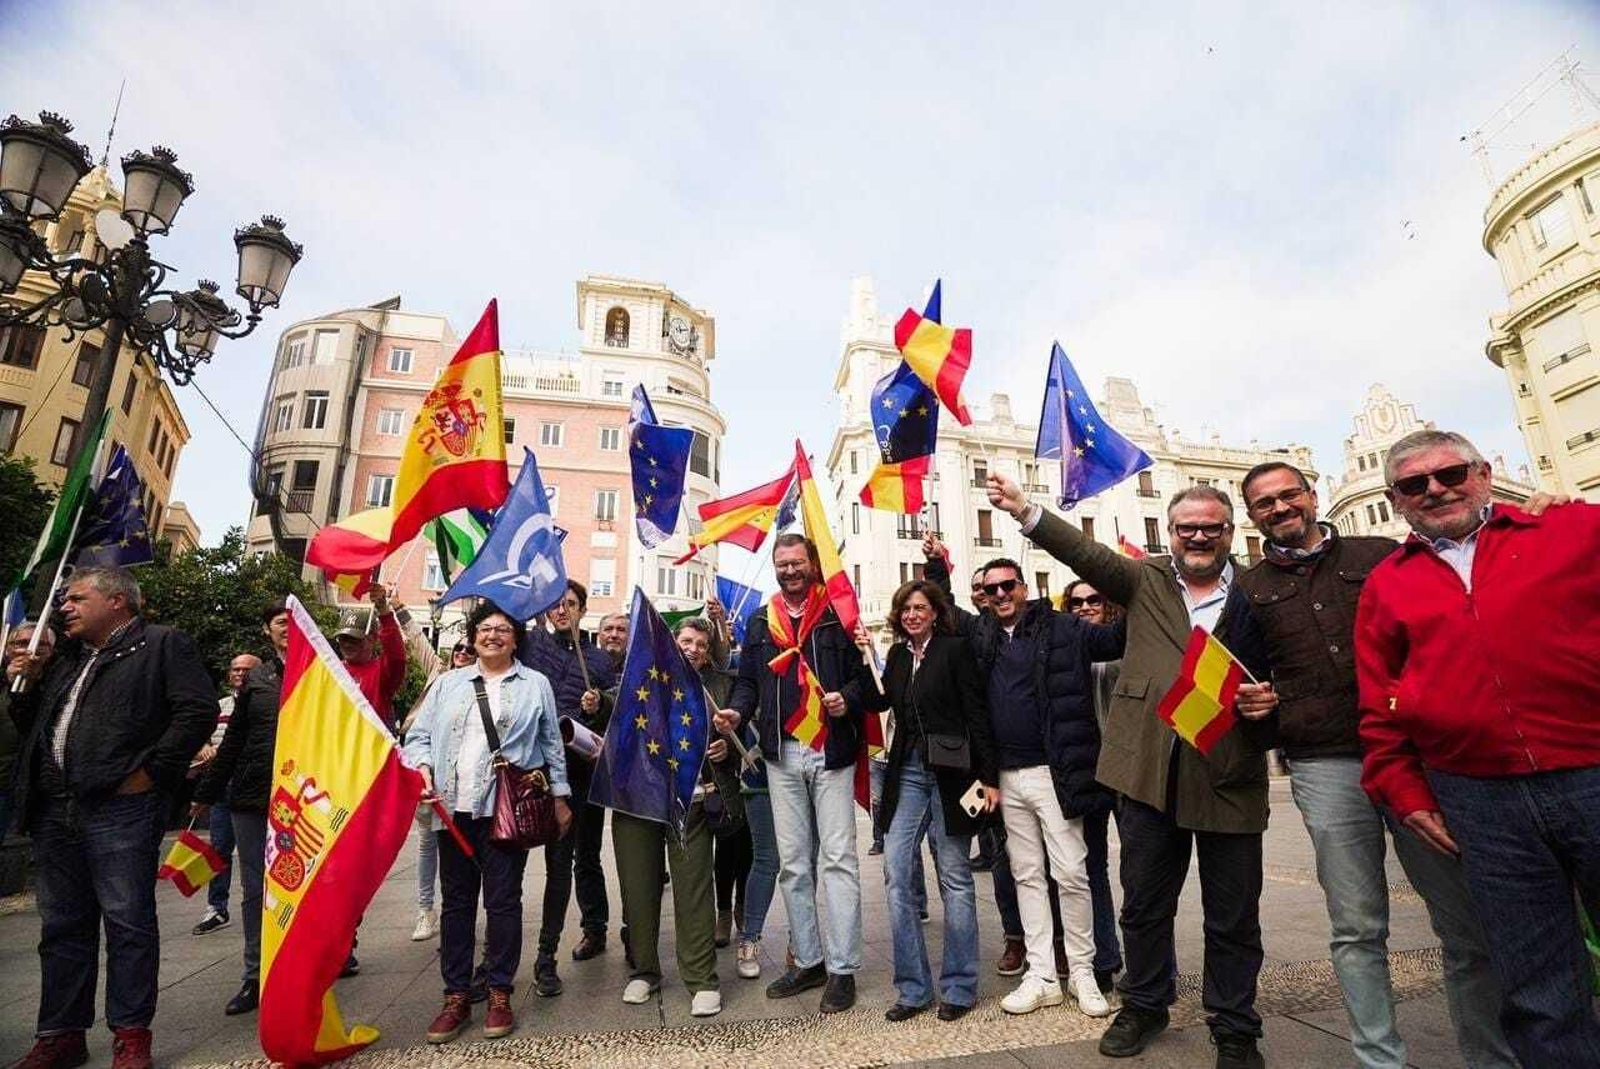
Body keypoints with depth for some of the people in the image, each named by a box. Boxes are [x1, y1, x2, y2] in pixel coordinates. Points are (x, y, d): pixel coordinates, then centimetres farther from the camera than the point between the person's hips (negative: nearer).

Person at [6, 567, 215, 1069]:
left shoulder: (162, 644, -1)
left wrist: (149, 771, -15)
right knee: (61, 927, 14)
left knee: (128, 923, -1)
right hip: (54, 810, 8)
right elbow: (33, 728, 29)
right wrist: (26, 686, 13)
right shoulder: (65, 661, 23)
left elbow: (198, 711, -12)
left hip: (119, 806, -7)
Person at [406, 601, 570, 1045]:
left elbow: (551, 745, 7)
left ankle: (500, 994, 19)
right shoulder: (447, 684, 13)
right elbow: (419, 736, 10)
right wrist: (422, 767, -10)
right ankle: (456, 996, 24)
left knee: (503, 902, 4)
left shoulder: (535, 685, 6)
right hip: (454, 808, 3)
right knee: (456, 901, 10)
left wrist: (560, 795, 4)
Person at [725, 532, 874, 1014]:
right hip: (782, 754, 4)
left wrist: (848, 699, -19)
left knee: (838, 858, 0)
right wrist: (737, 711, -6)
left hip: (831, 752, -4)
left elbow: (862, 672, 0)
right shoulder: (759, 623, 12)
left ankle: (842, 969, 11)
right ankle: (807, 961, 26)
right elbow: (748, 680, 12)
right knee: (793, 863, 12)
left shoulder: (838, 616, 1)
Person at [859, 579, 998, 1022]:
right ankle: (913, 988, 14)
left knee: (955, 878, 6)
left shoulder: (955, 649, -5)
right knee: (897, 874, 0)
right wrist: (866, 656, -6)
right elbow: (877, 702, 2)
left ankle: (959, 987, 20)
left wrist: (989, 778, -9)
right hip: (907, 774, 5)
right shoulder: (898, 655, 11)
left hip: (949, 774, -4)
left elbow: (977, 715, -7)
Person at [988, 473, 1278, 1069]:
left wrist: (1269, 701, -17)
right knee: (1144, 905, 16)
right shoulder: (1146, 580, 5)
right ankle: (1145, 1005, 38)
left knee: (1233, 918, 12)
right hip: (1151, 771, 1)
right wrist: (1025, 512, -23)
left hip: (1230, 777, -1)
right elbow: (1089, 554, -9)